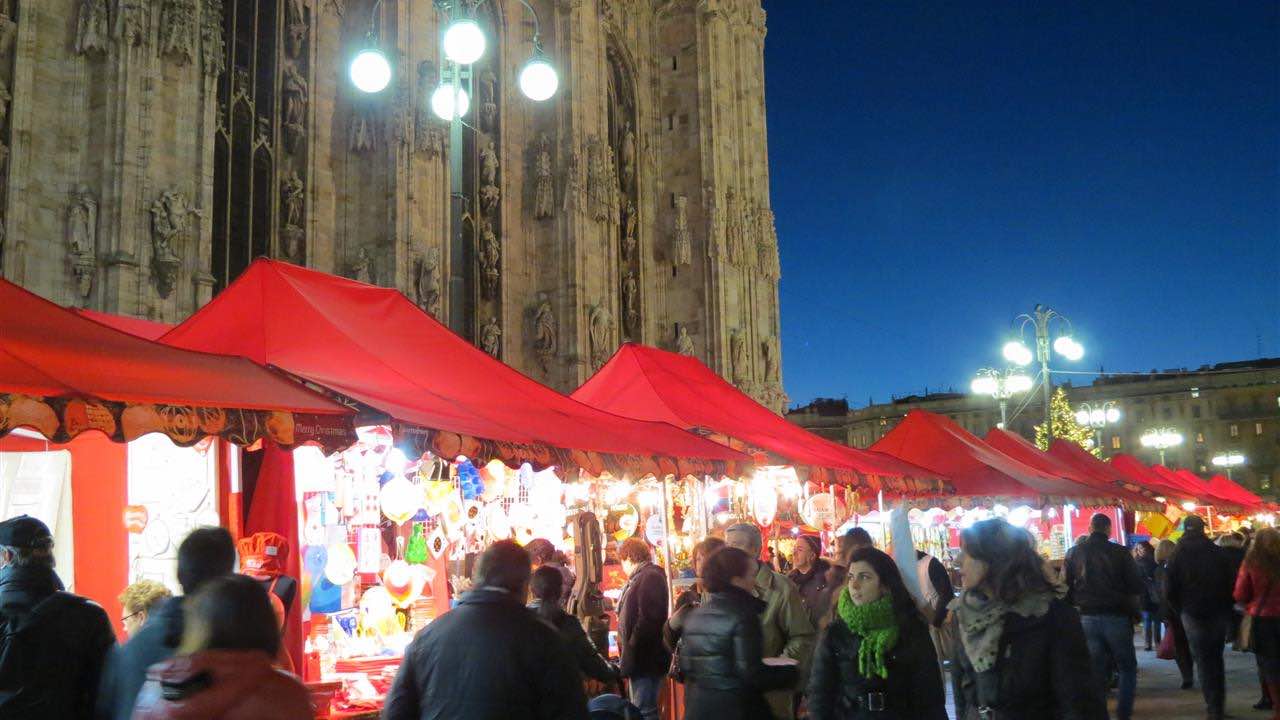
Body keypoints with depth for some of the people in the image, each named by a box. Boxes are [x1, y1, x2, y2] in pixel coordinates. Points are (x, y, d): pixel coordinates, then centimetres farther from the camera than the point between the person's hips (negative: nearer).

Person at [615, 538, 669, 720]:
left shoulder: (650, 577, -14)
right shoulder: (638, 578, 17)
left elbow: (648, 619, -23)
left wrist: (631, 653, -20)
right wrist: (624, 640, 14)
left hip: (645, 658, -10)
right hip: (640, 657, 10)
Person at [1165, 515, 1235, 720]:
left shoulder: (1178, 556, -4)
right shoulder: (1220, 554, -2)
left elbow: (1170, 591, -4)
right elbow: (1232, 584, -1)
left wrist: (1180, 610, 11)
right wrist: (1227, 608, 11)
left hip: (1193, 615, -2)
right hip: (1220, 613, 2)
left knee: (1203, 660, 3)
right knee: (1217, 657, 15)